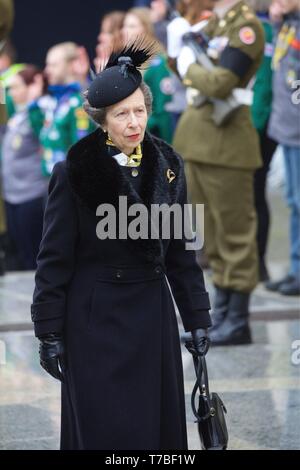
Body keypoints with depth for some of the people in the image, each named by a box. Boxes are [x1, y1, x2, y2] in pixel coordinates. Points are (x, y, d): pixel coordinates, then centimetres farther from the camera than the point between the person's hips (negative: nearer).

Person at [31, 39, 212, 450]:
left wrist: (197, 317, 8)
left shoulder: (167, 167, 4)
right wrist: (49, 334, -8)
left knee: (161, 426, 8)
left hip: (153, 315, 4)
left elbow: (181, 251, 10)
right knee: (106, 432, 0)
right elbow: (54, 259, -7)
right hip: (95, 319, -4)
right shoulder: (74, 173, -10)